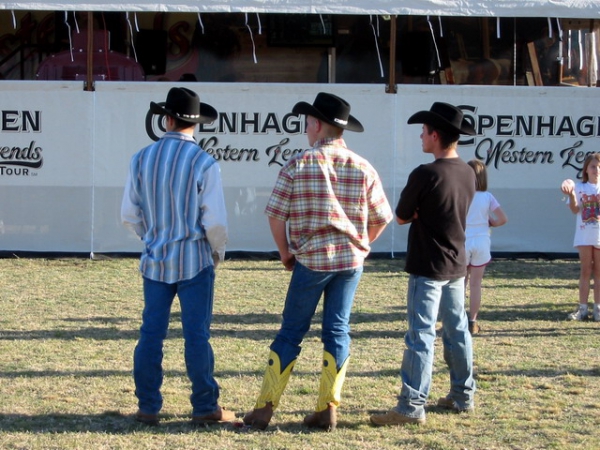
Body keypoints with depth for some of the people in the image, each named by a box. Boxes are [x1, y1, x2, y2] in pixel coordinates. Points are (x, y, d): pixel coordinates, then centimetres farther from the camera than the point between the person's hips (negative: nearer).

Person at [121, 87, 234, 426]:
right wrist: (218, 251, 7)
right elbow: (216, 221, -12)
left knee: (151, 333, 8)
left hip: (155, 259, 3)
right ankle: (205, 408, 7)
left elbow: (130, 214, 4)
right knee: (197, 335, 2)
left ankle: (148, 407, 11)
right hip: (194, 259, -3)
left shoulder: (142, 159, -1)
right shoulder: (204, 163, -12)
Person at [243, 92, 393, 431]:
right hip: (351, 262, 3)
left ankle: (265, 408, 7)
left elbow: (276, 215, -7)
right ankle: (329, 410, 9)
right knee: (338, 331, 9)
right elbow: (382, 218, 6)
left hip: (311, 260, -2)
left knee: (291, 332, 5)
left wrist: (285, 252, 7)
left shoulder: (299, 165, -7)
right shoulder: (363, 169, 2)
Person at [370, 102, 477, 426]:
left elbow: (401, 217, -9)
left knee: (421, 335, -7)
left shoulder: (425, 175, -19)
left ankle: (412, 406, -7)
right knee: (457, 330, 16)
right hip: (457, 265, 8)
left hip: (428, 268, -8)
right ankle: (463, 395, 24)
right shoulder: (468, 174, 4)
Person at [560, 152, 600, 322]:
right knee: (585, 271, 4)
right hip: (584, 235, 0)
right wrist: (571, 194, -21)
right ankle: (582, 308, 6)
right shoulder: (579, 187, 2)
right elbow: (575, 210, -5)